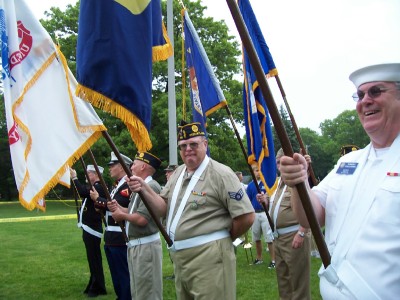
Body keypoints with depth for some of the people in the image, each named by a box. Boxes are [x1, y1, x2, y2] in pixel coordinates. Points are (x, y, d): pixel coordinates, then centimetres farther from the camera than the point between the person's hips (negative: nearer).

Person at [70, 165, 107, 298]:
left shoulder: (99, 187, -16)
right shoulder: (93, 187, 17)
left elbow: (83, 192, -31)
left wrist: (74, 178, -23)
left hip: (92, 228, -10)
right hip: (88, 228, 10)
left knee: (94, 259, -2)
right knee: (92, 258, 17)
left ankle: (98, 288, 8)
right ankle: (94, 285, 27)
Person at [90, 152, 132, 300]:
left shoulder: (128, 185, -14)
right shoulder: (117, 186, 18)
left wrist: (98, 199, -11)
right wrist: (100, 204, -1)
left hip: (121, 238, -10)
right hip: (111, 238, 10)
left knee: (123, 274, -3)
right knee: (116, 274, 17)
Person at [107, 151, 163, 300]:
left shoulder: (151, 187, -19)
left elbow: (141, 219, -25)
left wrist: (122, 215, -9)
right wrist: (119, 208, 0)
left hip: (145, 246, -10)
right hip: (134, 244, 10)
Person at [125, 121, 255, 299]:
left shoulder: (220, 174, -13)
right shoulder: (178, 173, 11)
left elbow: (246, 217, -16)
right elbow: (163, 209, 9)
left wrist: (223, 238, -1)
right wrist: (144, 189, -8)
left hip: (208, 257, -8)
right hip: (179, 257, 8)